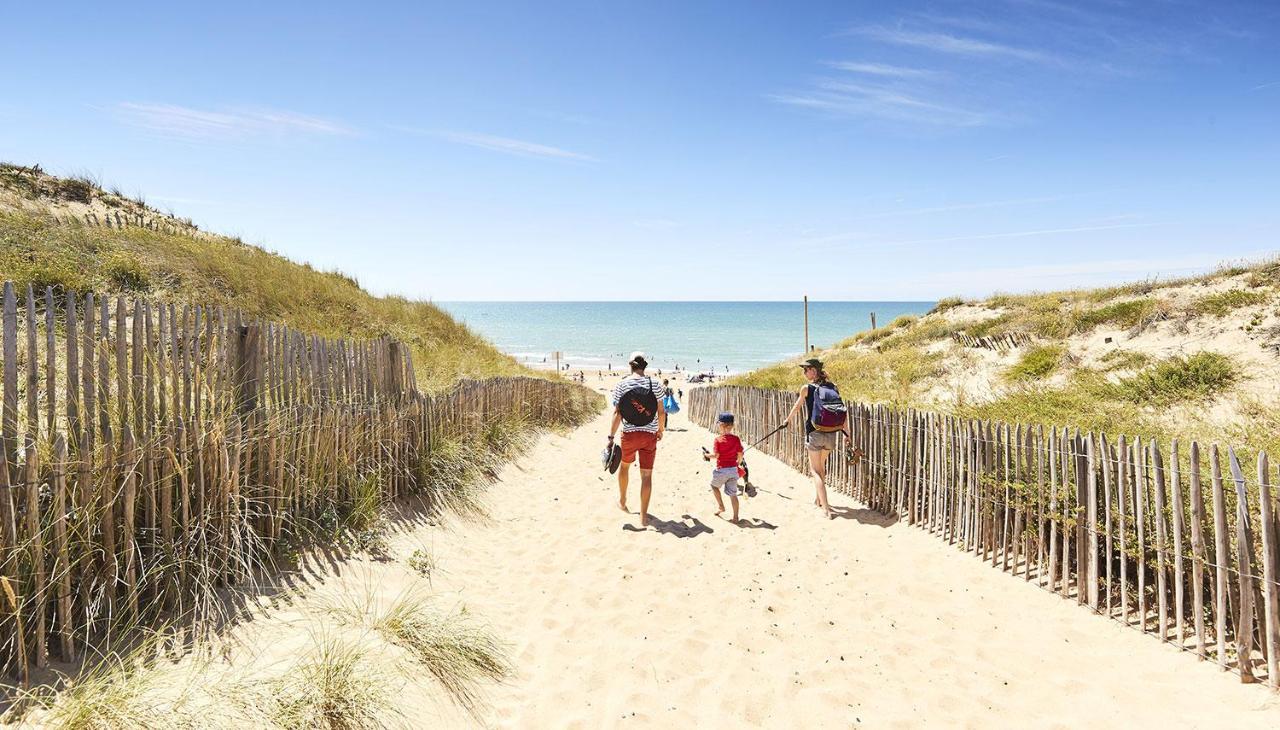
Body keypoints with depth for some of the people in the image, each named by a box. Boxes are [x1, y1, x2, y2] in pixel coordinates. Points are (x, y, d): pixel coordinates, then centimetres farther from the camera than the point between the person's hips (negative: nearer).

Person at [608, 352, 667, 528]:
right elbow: (661, 412, 0)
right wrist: (661, 430, 16)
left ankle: (622, 501, 43)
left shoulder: (621, 385, -5)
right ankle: (643, 516, 6)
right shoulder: (655, 384, -3)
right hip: (650, 434, 0)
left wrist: (611, 437, -5)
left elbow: (617, 414, -9)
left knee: (624, 465, 26)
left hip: (629, 434, 0)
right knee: (647, 474, 5)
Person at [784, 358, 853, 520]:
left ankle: (826, 508, -6)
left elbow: (797, 406, 9)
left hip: (814, 434, -5)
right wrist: (847, 433, 5)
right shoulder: (832, 386, 3)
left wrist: (788, 419, 28)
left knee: (816, 471, 4)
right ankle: (819, 499, 40)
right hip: (831, 435, 5)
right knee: (821, 466, 25)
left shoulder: (806, 388, -7)